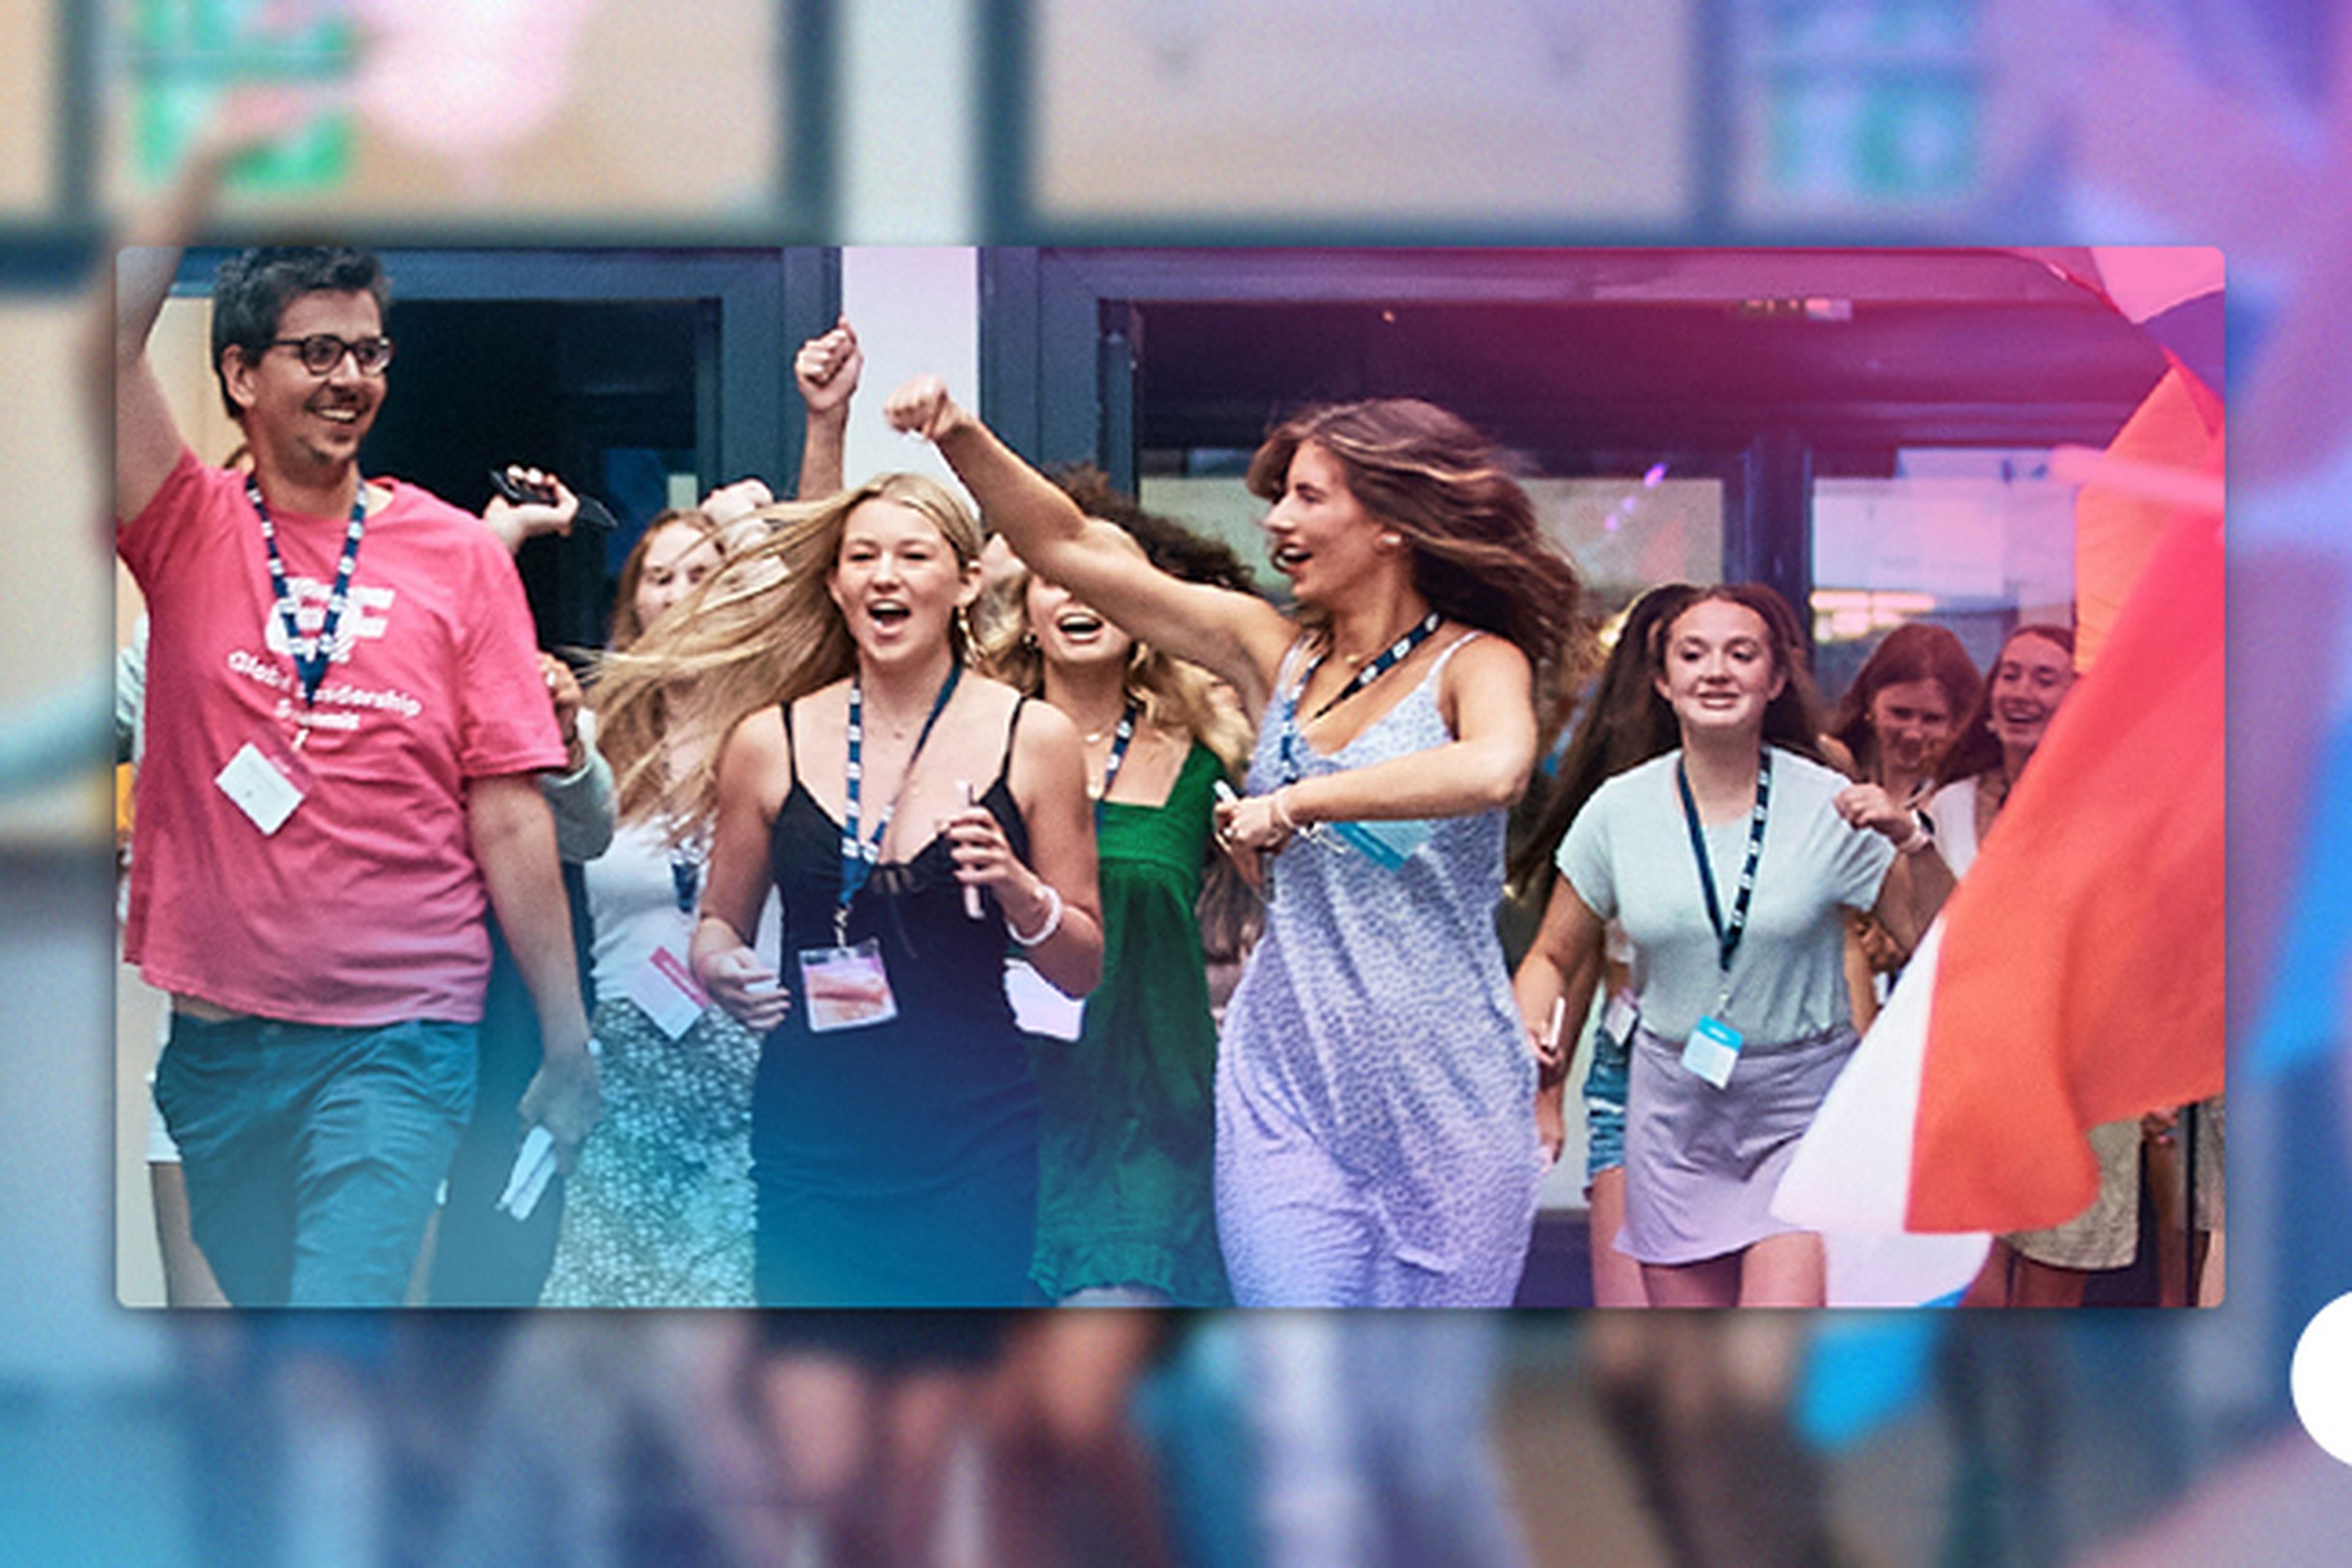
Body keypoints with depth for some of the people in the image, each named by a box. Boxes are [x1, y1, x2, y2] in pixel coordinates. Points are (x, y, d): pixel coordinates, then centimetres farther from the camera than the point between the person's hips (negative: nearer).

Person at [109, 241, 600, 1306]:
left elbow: (509, 822, 1)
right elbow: (113, 340, -14)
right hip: (217, 1036, 2)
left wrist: (569, 1048, -1)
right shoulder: (190, 531, 4)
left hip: (398, 1039, -2)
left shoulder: (458, 555, 2)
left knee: (340, 1311, -20)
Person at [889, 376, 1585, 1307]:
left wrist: (1295, 801, -22)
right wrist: (961, 437, -5)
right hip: (1287, 1088, 3)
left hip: (1444, 1096, -3)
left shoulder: (1475, 663, -3)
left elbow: (1496, 769, -28)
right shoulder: (1275, 654, 10)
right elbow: (1067, 547, 8)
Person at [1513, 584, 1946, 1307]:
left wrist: (1915, 843, -22)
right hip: (1674, 1109, 3)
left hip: (1802, 1110, -3)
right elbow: (1554, 958, 9)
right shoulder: (1620, 809, -2)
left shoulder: (1827, 806, -8)